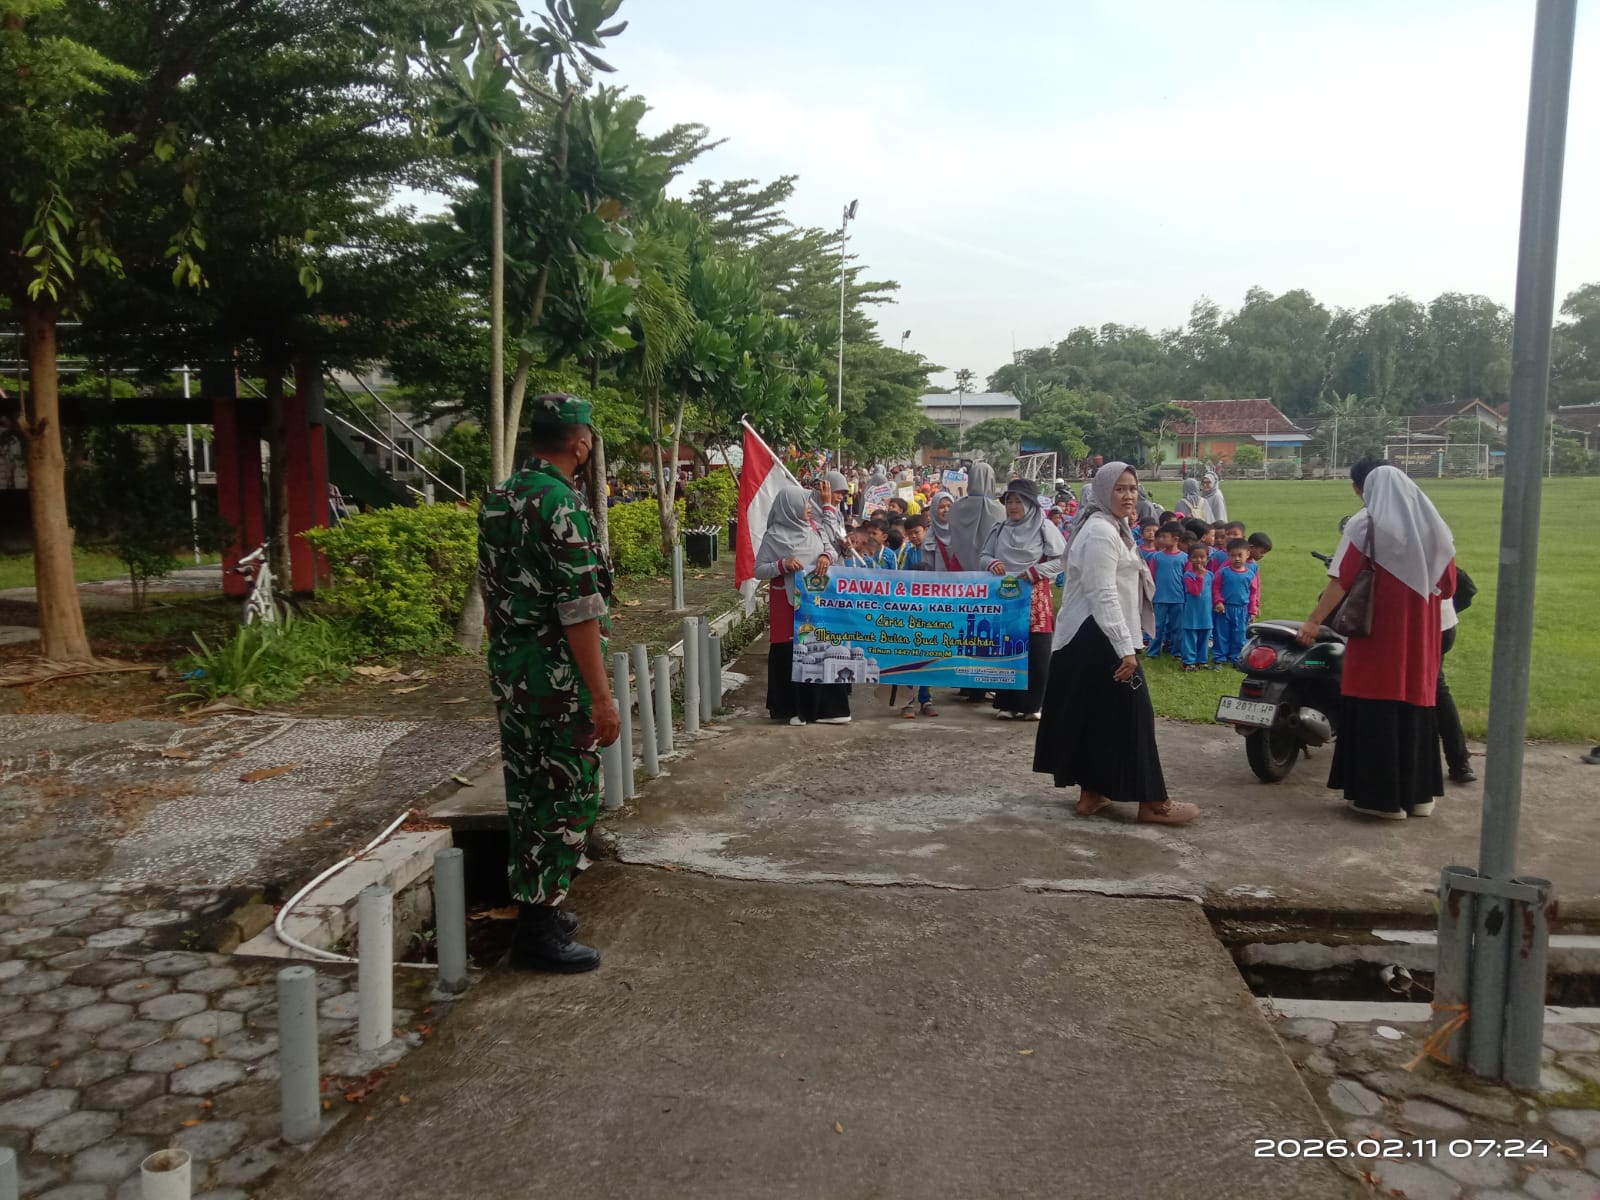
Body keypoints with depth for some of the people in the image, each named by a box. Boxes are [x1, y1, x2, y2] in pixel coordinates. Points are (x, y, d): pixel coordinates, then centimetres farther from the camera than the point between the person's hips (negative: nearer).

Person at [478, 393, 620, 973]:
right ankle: (541, 931, 8)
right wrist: (602, 697, -18)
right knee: (566, 797, 1)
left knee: (528, 792, 18)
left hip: (509, 670, 9)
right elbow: (579, 610, -21)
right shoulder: (561, 502, -18)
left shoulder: (498, 499, 9)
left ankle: (534, 905, 30)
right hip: (558, 678, -9)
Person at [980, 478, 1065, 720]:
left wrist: (1035, 572, -14)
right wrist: (991, 563, -10)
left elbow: (1063, 559, -5)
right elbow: (983, 556, 13)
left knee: (1036, 652, -3)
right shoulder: (1000, 529, 9)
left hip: (1035, 596, -3)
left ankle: (1033, 704, 6)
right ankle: (1008, 703, 14)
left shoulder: (1044, 528, -2)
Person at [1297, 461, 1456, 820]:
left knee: (1376, 707, 0)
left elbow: (1341, 581, -16)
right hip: (1421, 635, 6)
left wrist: (1314, 620, -14)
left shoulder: (1365, 524, -8)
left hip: (1380, 633, -6)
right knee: (1416, 704, 12)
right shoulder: (1434, 525, 10)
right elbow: (1448, 586, 13)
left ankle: (1380, 796, 1)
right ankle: (1418, 793, 18)